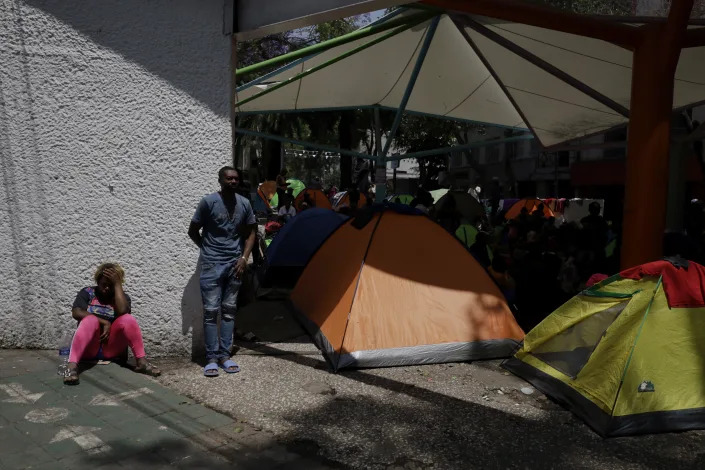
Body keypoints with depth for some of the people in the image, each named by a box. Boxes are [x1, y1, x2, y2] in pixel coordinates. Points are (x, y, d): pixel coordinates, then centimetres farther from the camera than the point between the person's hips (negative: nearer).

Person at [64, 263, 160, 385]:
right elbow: (76, 312, -11)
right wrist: (104, 322, -17)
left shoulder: (122, 297, 8)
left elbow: (122, 311, -17)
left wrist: (117, 284, -12)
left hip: (111, 348, 1)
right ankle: (72, 366, -45)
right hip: (89, 348, -1)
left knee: (128, 319, -25)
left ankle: (142, 362, -26)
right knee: (91, 320, -32)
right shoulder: (87, 292, 7)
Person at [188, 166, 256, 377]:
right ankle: (212, 358, 6)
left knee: (229, 310, 9)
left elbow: (250, 233, 11)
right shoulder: (209, 201, -9)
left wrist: (244, 257, 0)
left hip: (234, 264, 4)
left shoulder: (244, 203, 3)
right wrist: (208, 250, 5)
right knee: (211, 311, -3)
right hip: (212, 264, -4)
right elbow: (193, 231, 0)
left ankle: (224, 355, 18)